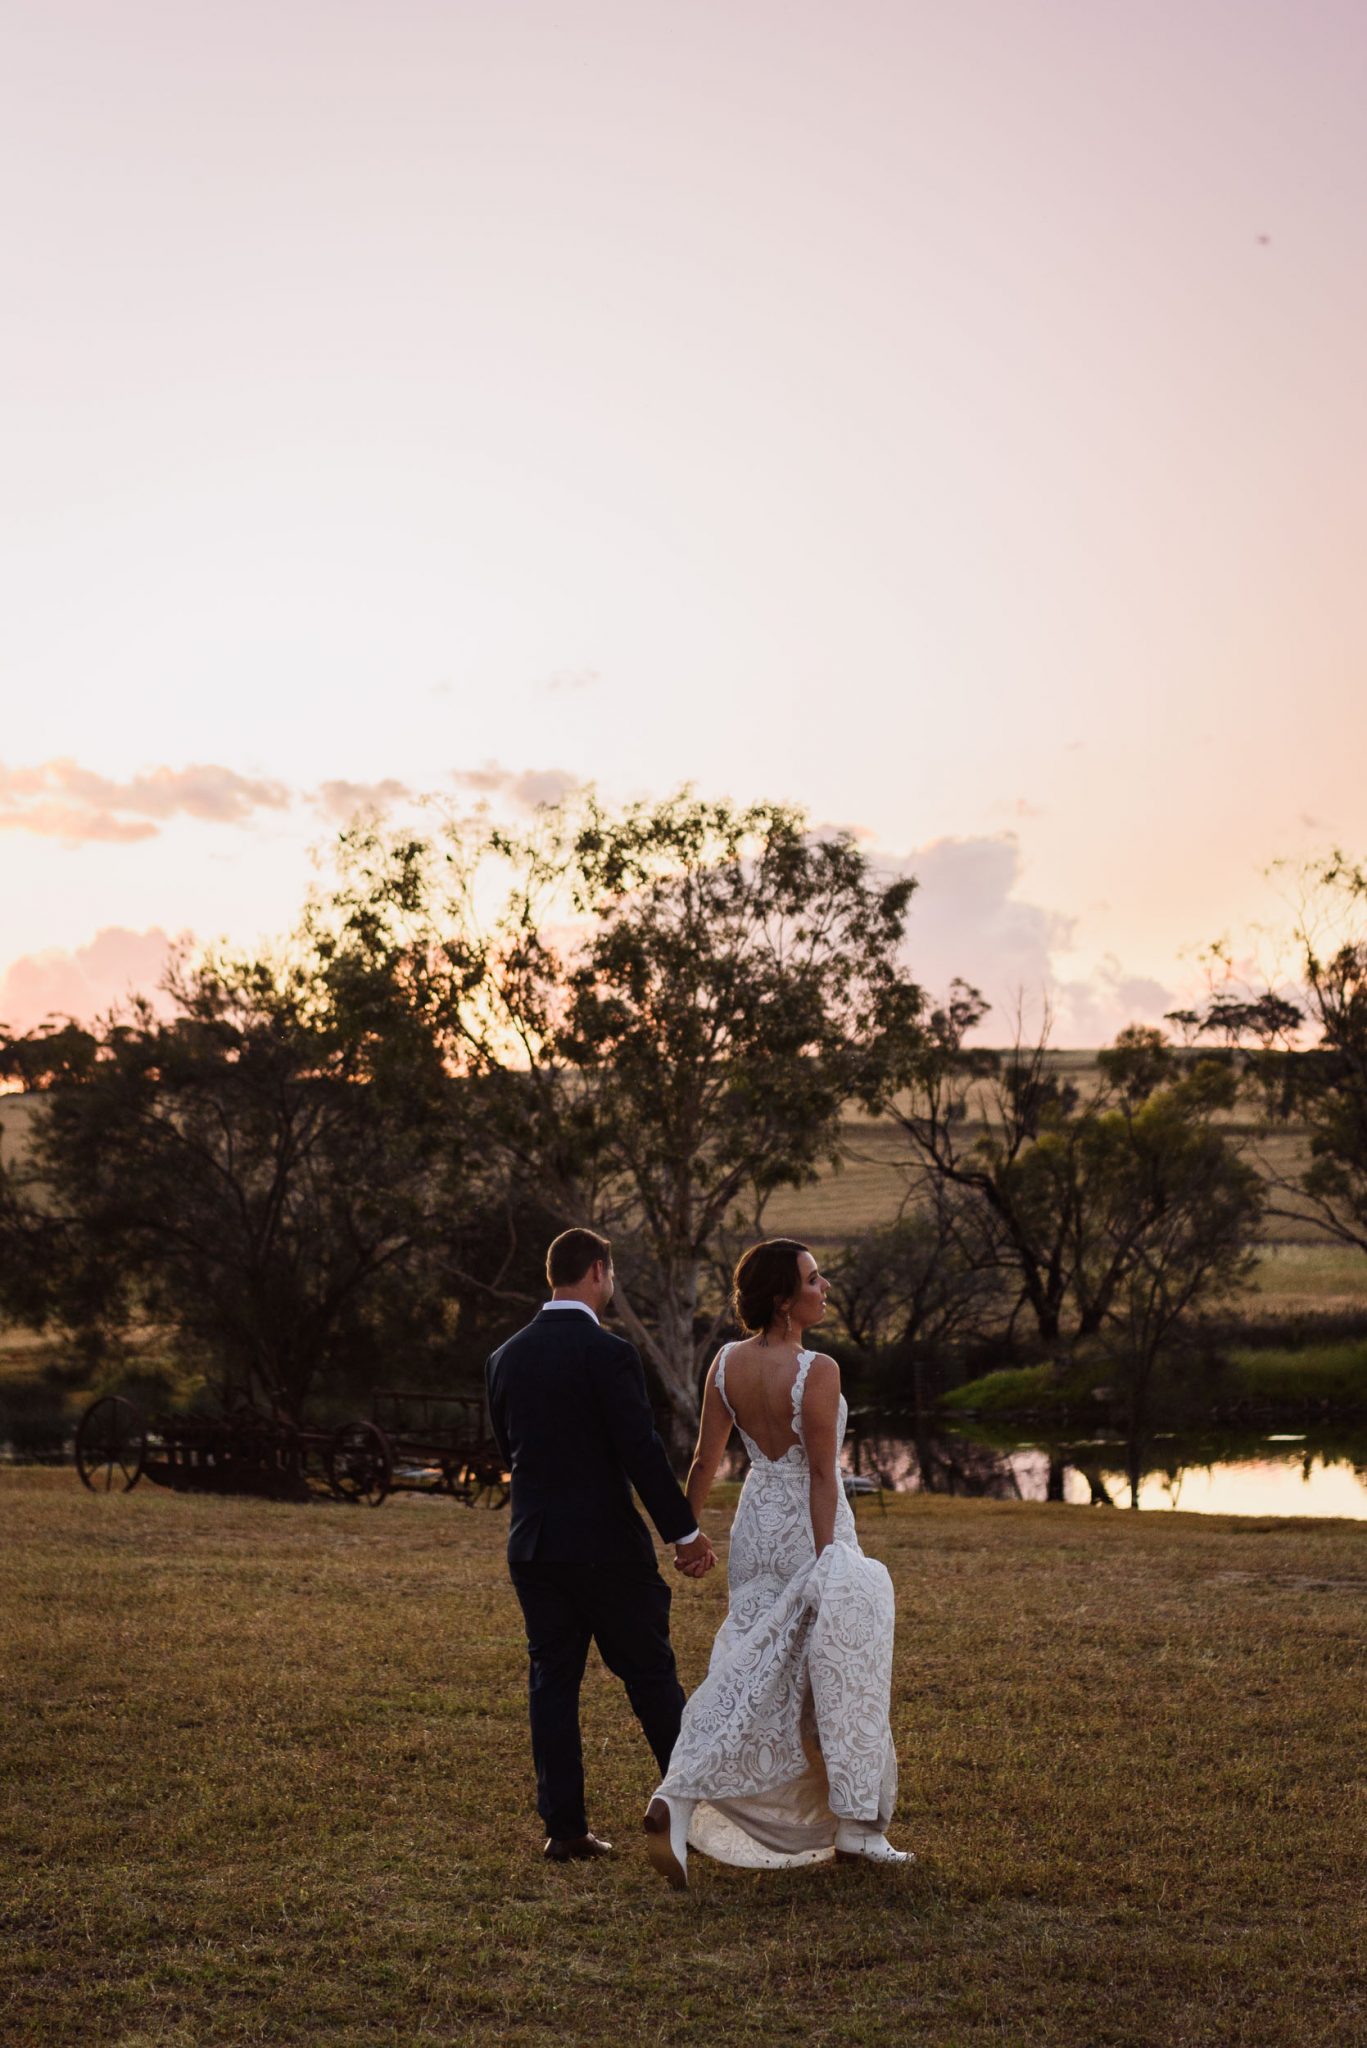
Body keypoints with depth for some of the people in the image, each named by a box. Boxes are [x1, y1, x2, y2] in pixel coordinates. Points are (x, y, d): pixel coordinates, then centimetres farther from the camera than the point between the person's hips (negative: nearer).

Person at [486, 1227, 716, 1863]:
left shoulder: (505, 1358, 5)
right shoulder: (608, 1354, -14)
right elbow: (643, 1452, -17)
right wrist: (684, 1532, -9)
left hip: (532, 1545, 5)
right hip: (606, 1543, -5)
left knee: (551, 1681, 8)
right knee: (651, 1675, 6)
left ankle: (564, 1828, 8)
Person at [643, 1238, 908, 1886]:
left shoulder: (726, 1363, -1)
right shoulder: (817, 1371, -19)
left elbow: (705, 1457, 4)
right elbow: (822, 1473, -18)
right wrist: (825, 1557, -15)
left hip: (754, 1527, 6)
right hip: (811, 1532, -6)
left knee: (742, 1677, 9)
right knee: (841, 1682, 7)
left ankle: (677, 1799, -7)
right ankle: (857, 1829, 18)